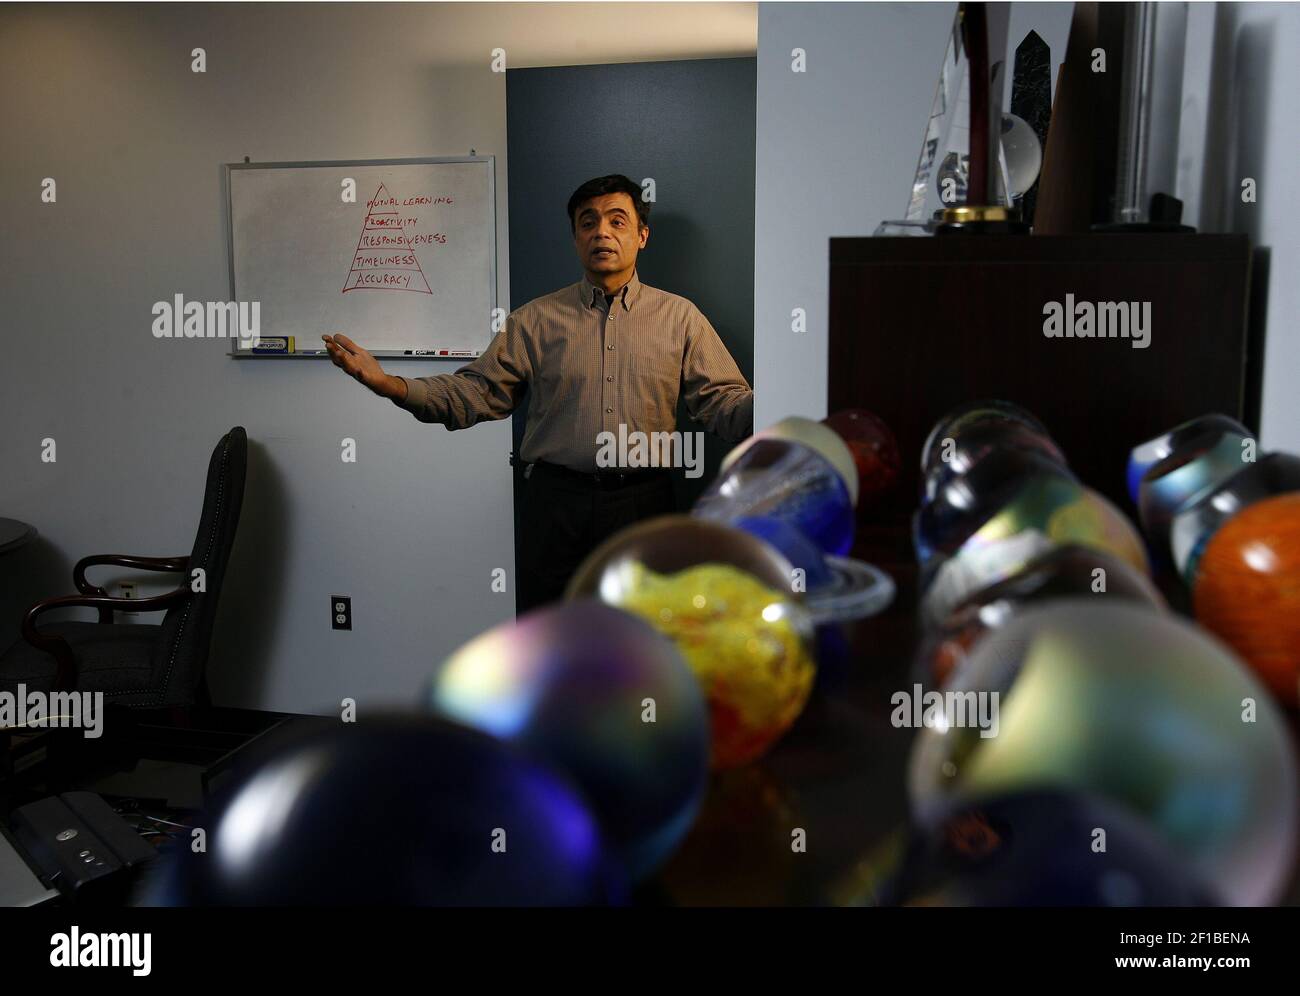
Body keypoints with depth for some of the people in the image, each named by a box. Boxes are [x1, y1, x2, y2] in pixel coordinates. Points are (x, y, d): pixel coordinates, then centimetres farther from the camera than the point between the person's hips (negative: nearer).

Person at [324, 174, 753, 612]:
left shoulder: (679, 316, 5)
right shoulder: (536, 319, 6)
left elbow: (722, 400, 0)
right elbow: (476, 391, 1)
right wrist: (391, 385, -13)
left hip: (643, 505, 0)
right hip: (557, 505, 0)